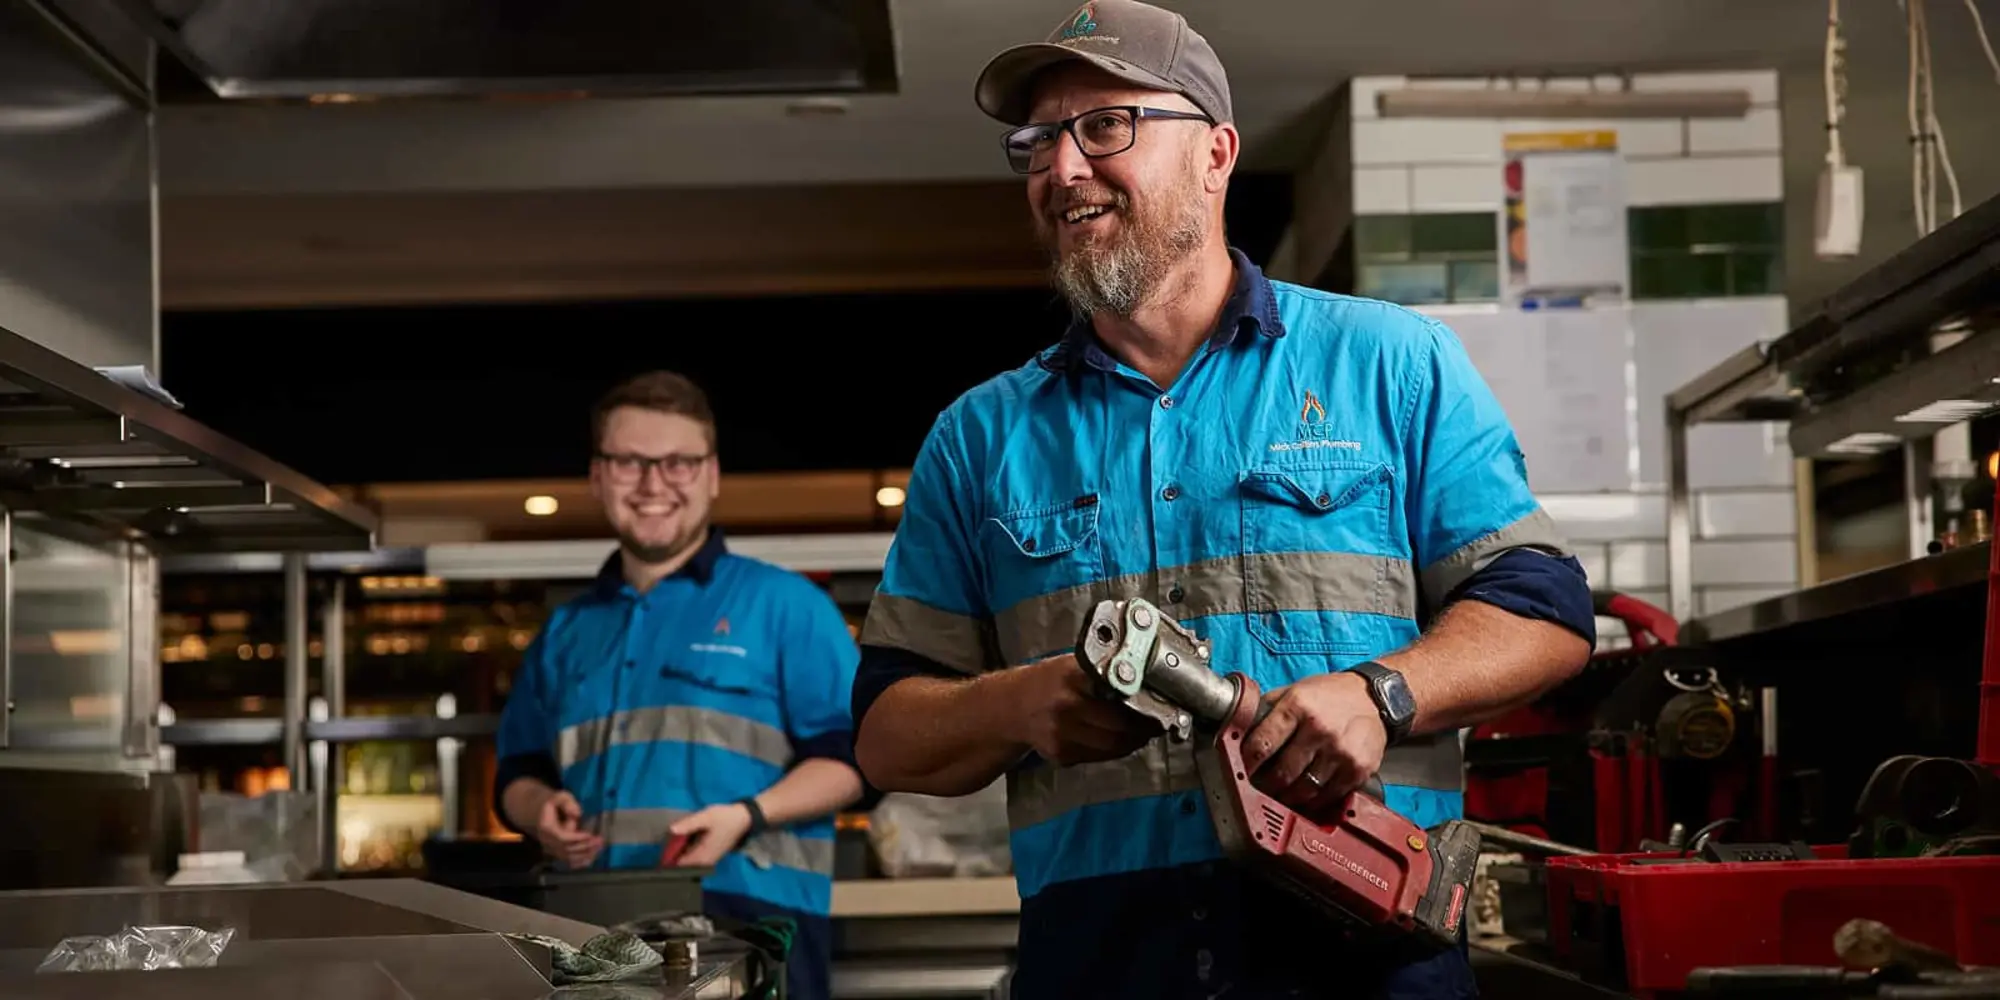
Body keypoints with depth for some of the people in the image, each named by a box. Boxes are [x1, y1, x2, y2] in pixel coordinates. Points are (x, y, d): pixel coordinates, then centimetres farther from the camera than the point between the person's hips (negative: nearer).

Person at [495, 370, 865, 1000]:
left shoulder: (783, 605, 8)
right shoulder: (565, 633, 23)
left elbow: (851, 756, 2)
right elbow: (518, 773, 28)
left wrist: (746, 815, -13)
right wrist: (541, 809, 4)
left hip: (749, 922, -3)